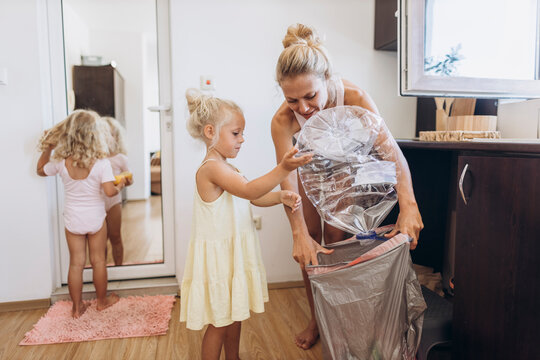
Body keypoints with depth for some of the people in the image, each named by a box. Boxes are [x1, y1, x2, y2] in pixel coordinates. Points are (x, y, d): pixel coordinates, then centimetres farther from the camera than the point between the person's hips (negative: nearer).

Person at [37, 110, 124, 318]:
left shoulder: (61, 163, -10)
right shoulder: (102, 163, -20)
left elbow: (41, 170, 10)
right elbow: (109, 191, -24)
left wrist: (47, 148, 12)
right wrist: (120, 186, -4)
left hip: (72, 221, 2)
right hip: (95, 219, -2)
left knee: (76, 263, 12)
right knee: (98, 261, 14)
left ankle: (77, 307, 25)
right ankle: (102, 301, 31)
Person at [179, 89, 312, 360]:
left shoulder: (227, 168, 12)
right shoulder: (211, 168, -21)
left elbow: (254, 197, 9)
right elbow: (249, 190, -34)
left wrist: (281, 196, -8)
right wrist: (283, 168, -42)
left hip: (234, 253, 10)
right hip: (218, 256, -10)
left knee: (235, 314, 23)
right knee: (219, 322, 5)